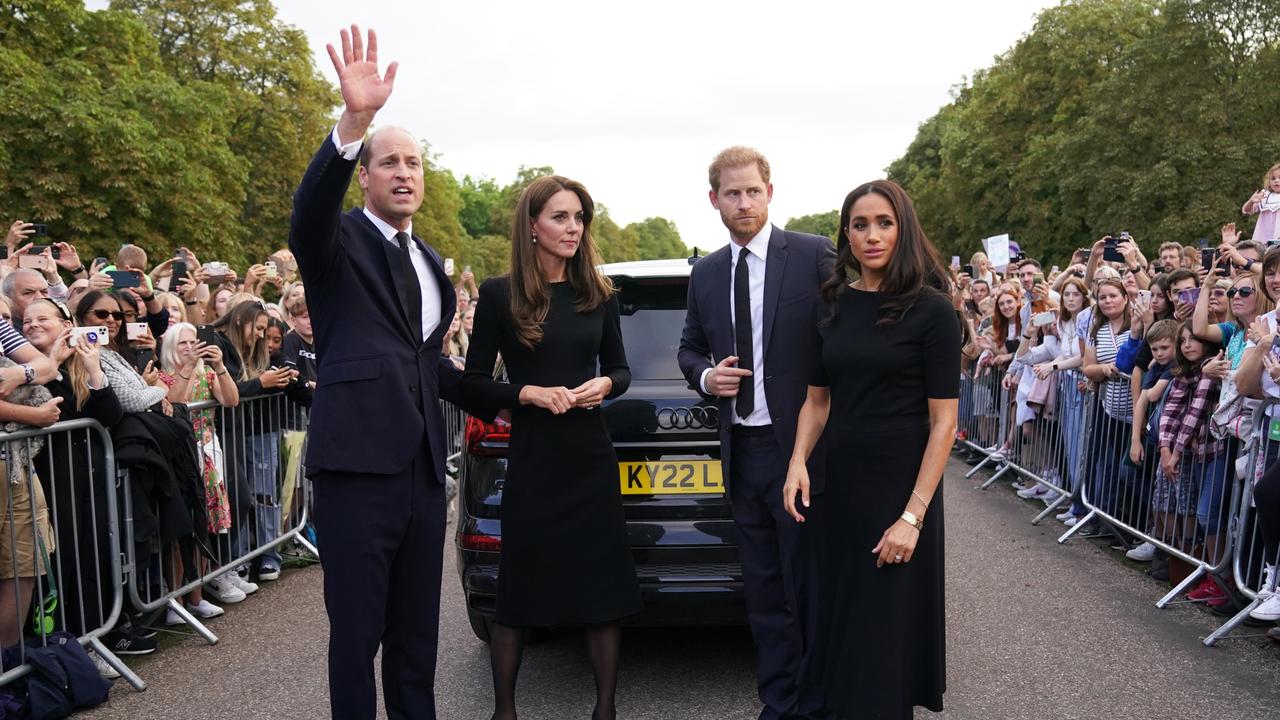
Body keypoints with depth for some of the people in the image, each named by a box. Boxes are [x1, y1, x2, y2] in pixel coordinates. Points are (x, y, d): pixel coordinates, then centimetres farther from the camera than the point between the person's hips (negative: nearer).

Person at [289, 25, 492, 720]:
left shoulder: (430, 261, 18)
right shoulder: (337, 241, -2)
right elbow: (309, 207, -26)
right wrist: (353, 121, -40)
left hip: (422, 466, 6)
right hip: (359, 462, -6)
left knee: (417, 631, 15)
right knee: (357, 632, 2)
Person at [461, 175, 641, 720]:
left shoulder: (598, 294, 5)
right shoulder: (500, 295, -4)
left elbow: (620, 369, 13)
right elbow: (474, 383, -1)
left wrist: (605, 384, -9)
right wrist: (528, 393, -16)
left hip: (591, 460, 3)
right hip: (531, 464, -3)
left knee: (605, 589, 7)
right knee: (518, 591, 8)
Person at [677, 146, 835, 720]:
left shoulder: (814, 255, -6)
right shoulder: (705, 273, 10)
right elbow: (689, 348, 19)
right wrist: (706, 375, -4)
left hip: (800, 448, -5)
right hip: (741, 452, 5)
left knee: (808, 589, 4)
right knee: (763, 594, 14)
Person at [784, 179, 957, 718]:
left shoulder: (931, 309, -11)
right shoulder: (832, 305, 3)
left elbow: (943, 420, -12)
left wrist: (913, 515, -17)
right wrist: (797, 463, -7)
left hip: (899, 486, -5)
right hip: (839, 482, 5)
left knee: (888, 625, 6)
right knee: (840, 611, 16)